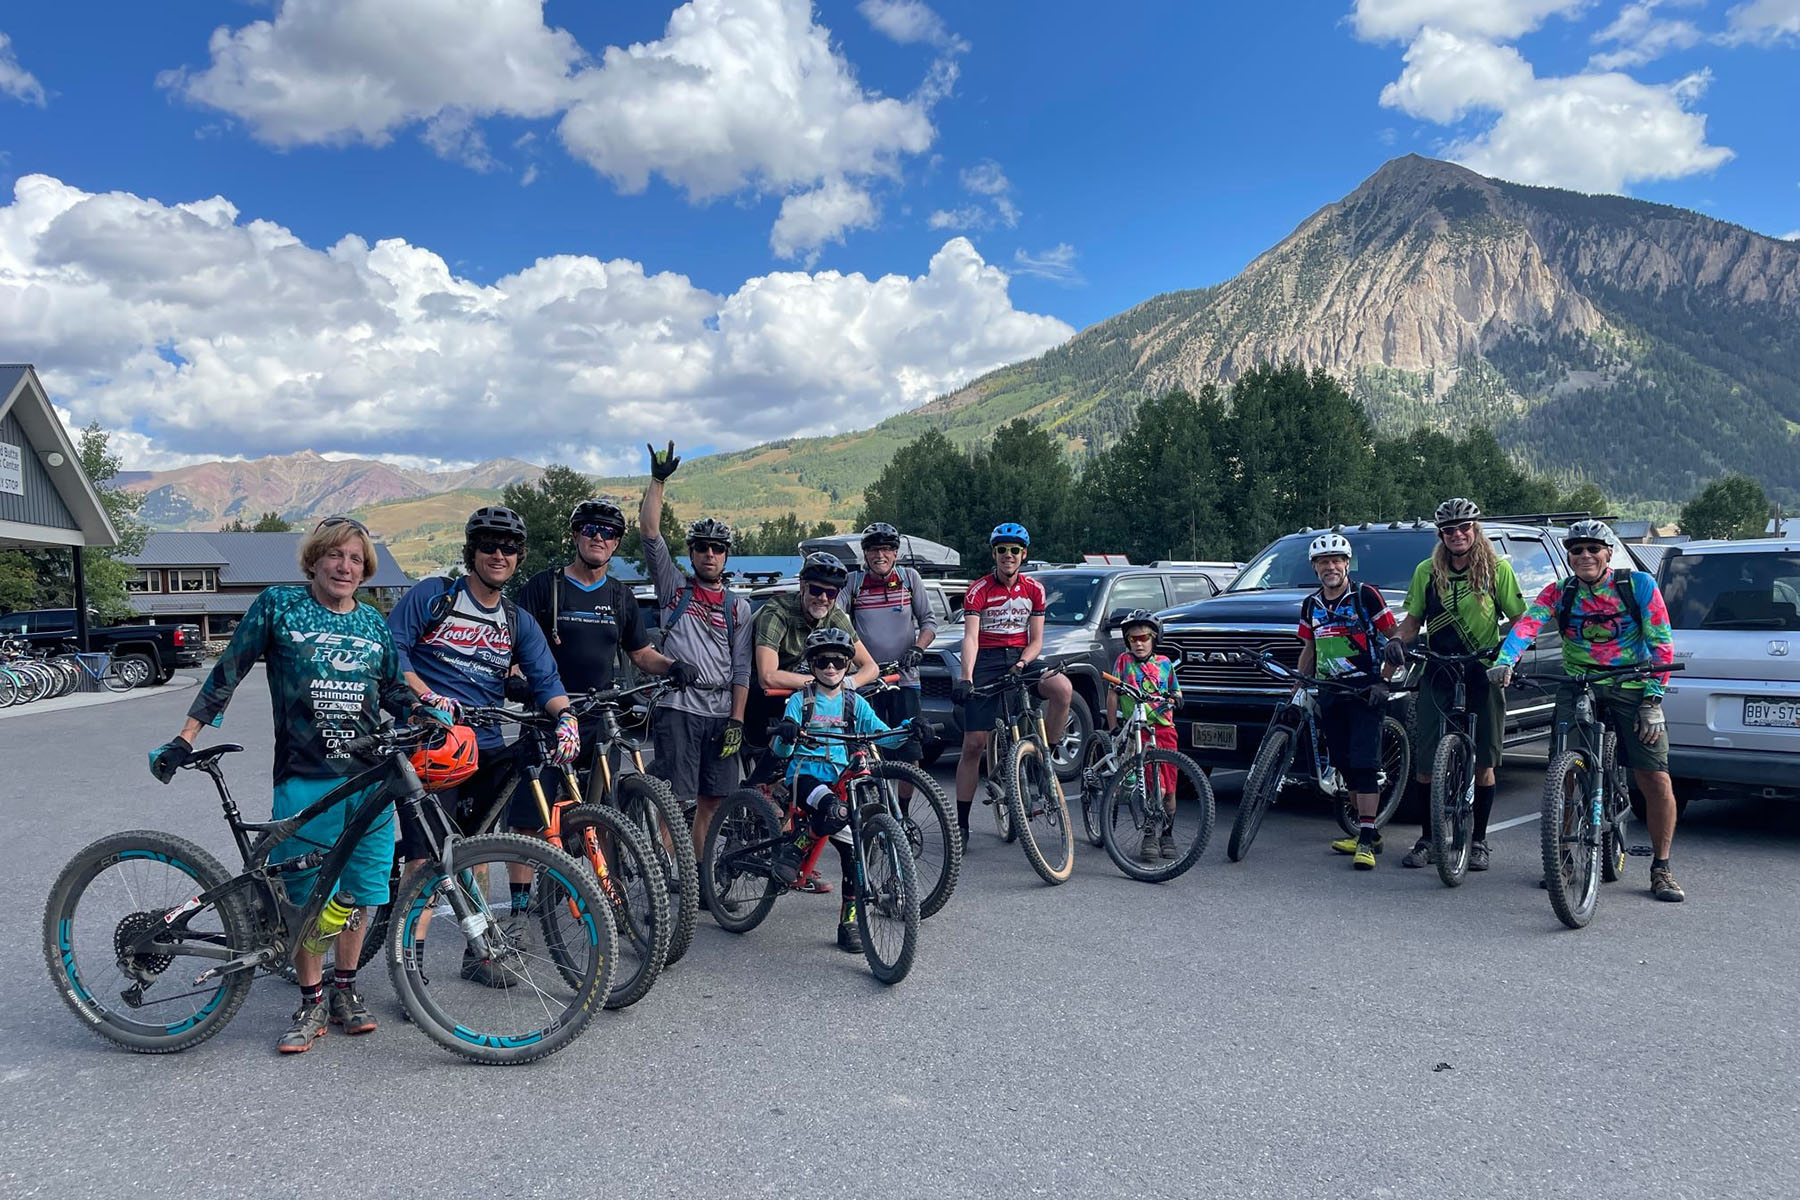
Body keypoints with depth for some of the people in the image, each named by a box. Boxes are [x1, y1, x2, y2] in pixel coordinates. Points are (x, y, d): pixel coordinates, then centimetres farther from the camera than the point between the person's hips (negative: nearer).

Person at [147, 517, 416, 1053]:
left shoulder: (373, 623, 11)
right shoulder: (278, 605, 1)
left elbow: (394, 691, 18)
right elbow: (227, 673, 3)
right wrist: (184, 740, -1)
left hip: (370, 779, 3)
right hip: (305, 779, -3)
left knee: (355, 896, 9)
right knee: (310, 901, 2)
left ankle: (345, 991, 26)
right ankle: (311, 1004, 19)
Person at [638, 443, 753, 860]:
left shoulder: (739, 606, 12)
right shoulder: (674, 587, 8)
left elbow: (742, 669, 7)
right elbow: (650, 532, -3)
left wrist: (737, 720, -2)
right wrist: (658, 480, -9)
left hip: (722, 713, 3)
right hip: (677, 708, -3)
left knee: (711, 801, 7)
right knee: (672, 799, -6)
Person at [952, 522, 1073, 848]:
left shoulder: (1034, 589, 3)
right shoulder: (979, 590, -6)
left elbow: (1036, 640, 4)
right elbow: (970, 637, -17)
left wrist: (1022, 663, -17)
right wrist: (966, 678, -32)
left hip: (1021, 658, 2)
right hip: (986, 662, -2)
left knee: (1063, 687, -31)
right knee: (973, 745, -6)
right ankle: (961, 825, 4)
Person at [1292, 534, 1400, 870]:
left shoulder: (1366, 595, -6)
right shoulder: (1311, 605, 11)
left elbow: (1395, 637, -4)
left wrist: (1384, 681, -11)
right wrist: (1298, 689, 15)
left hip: (1365, 690, -6)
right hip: (1330, 694, 6)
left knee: (1364, 764, -12)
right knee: (1345, 765, 9)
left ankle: (1366, 842, -13)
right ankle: (1365, 828, 21)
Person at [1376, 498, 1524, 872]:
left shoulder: (1497, 569, 1)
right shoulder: (1427, 572, 6)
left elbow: (1519, 619, 3)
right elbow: (1413, 619, 12)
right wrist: (1396, 641, -8)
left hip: (1483, 676, -1)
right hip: (1438, 676, 1)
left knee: (1482, 764, 3)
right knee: (1425, 764, -1)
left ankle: (1479, 841, 17)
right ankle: (1427, 839, 13)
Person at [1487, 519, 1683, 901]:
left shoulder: (1638, 585, -3)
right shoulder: (1558, 594, 1)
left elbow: (1661, 645, -3)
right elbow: (1526, 624, -18)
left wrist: (1652, 700, -11)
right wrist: (1505, 661, -38)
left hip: (1631, 689, -1)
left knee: (1656, 780, -6)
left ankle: (1661, 869, 11)